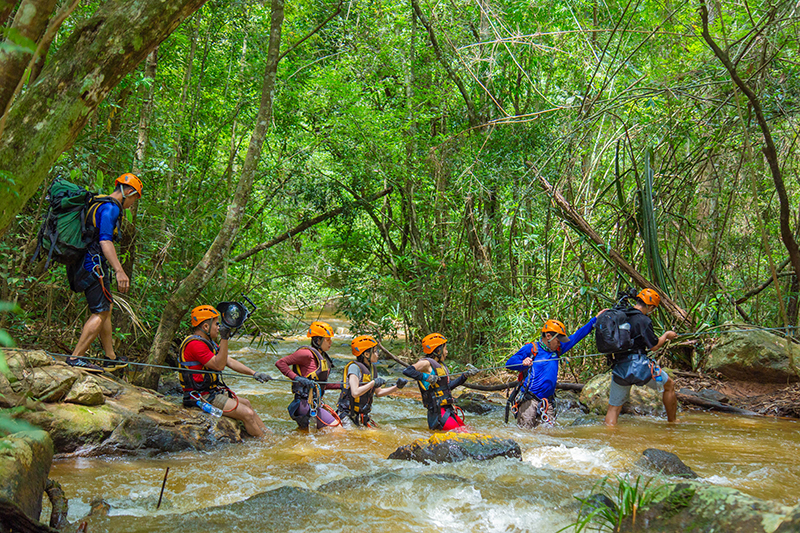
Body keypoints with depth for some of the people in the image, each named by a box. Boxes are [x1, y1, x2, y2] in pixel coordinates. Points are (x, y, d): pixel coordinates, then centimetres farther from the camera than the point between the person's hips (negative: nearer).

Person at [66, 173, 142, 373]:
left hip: (84, 264, 11)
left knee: (107, 307, 16)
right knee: (100, 312, -9)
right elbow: (105, 241, -24)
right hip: (94, 265, -11)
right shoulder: (111, 207, -12)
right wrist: (119, 271, -30)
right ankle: (76, 358, -12)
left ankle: (111, 358, 23)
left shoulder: (97, 204, 20)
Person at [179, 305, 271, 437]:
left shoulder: (208, 343, 15)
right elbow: (219, 365, -25)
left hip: (214, 391, 11)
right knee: (247, 414, -12)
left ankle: (268, 434, 30)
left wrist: (254, 373, 5)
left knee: (245, 403, 21)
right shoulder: (195, 344, -20)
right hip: (202, 397, -11)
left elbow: (230, 362, 13)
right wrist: (224, 339, -29)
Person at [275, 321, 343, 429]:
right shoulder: (307, 353, -11)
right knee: (335, 427, -15)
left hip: (317, 403, 9)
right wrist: (297, 378, -21)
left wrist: (341, 385, 14)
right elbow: (280, 363, -13)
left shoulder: (323, 356, 17)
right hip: (306, 403, -9)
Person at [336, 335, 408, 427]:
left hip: (362, 415, 8)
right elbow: (355, 393, -28)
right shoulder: (354, 367, -17)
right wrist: (373, 383, -23)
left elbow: (378, 392, 16)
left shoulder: (372, 369, 9)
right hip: (347, 415, -8)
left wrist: (397, 387, 7)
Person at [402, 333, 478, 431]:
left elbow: (449, 386, 23)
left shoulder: (440, 365, 18)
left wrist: (465, 375, 21)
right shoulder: (426, 363, -9)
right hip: (438, 411, -9)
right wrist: (426, 377, -24)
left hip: (448, 410, 9)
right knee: (459, 434, -17)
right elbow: (407, 371, -22)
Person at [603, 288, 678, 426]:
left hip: (619, 367, 5)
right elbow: (654, 346, -5)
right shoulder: (643, 320, -11)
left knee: (614, 407, 10)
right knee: (669, 385, 20)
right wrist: (667, 335, 10)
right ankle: (672, 422, 29)